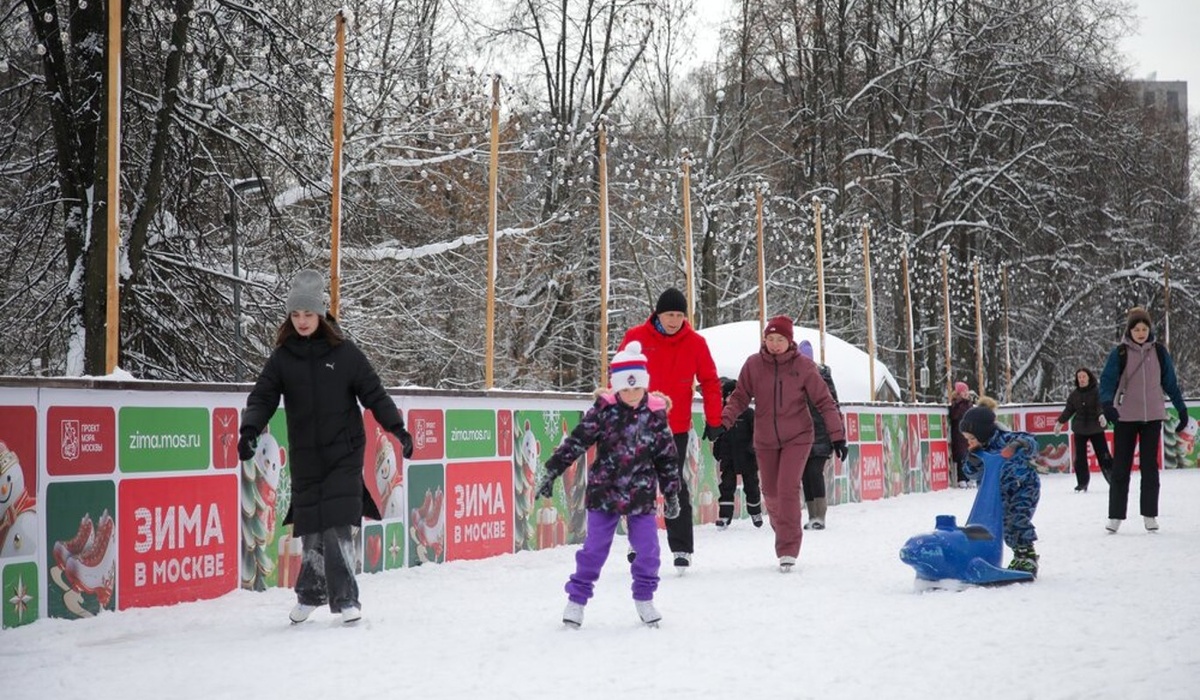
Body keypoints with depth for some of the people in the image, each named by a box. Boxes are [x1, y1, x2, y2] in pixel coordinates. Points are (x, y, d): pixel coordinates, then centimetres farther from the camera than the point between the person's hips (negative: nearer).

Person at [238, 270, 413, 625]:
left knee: (337, 527, -12)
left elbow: (374, 393, 2)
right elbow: (263, 397, 1)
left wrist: (396, 427, -6)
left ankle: (345, 599, -3)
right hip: (305, 458, 2)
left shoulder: (344, 352, 0)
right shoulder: (282, 357, 6)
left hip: (344, 455, -2)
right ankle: (311, 593, 25)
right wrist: (250, 429, -16)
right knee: (310, 529, 5)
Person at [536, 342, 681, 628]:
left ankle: (644, 598, 19)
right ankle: (576, 599, 13)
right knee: (594, 549, 2)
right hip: (604, 492, -1)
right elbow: (576, 441, -6)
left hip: (642, 495, 1)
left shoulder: (656, 414, -2)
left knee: (648, 549, 1)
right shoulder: (603, 410, -7)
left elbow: (667, 457, 6)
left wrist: (671, 493, 9)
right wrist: (553, 471, -9)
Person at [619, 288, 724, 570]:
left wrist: (714, 420, 1)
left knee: (674, 485, -3)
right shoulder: (636, 338, -4)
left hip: (676, 428, -1)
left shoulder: (695, 343, -2)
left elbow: (710, 382, 5)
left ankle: (681, 547, 2)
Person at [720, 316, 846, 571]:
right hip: (765, 440, 3)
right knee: (771, 493, 12)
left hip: (797, 437, -3)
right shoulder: (754, 364, -4)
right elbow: (740, 397, -1)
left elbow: (824, 401, -6)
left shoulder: (804, 366, -9)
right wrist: (723, 421, -17)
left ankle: (788, 549, -10)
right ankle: (782, 530, 40)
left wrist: (837, 434, -12)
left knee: (788, 488, -16)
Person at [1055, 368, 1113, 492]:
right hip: (1080, 429, 4)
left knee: (1103, 456, -4)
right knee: (1080, 458, 3)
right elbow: (1069, 410, 15)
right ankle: (1082, 483, 13)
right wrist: (1060, 422, 17)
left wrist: (1102, 415, -39)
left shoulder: (1097, 391, -8)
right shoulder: (1074, 394, 6)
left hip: (1096, 429, -4)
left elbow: (1101, 406, -20)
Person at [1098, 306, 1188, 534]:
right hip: (1125, 417, -2)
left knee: (1150, 466, 5)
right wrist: (1107, 403, -30)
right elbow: (1108, 379, -12)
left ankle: (1150, 514, 12)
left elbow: (1170, 382, 10)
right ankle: (1115, 516, 3)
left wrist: (1181, 409, 9)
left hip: (1152, 417, 2)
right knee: (1121, 466, -1)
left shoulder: (1159, 352, 4)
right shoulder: (1120, 353, -4)